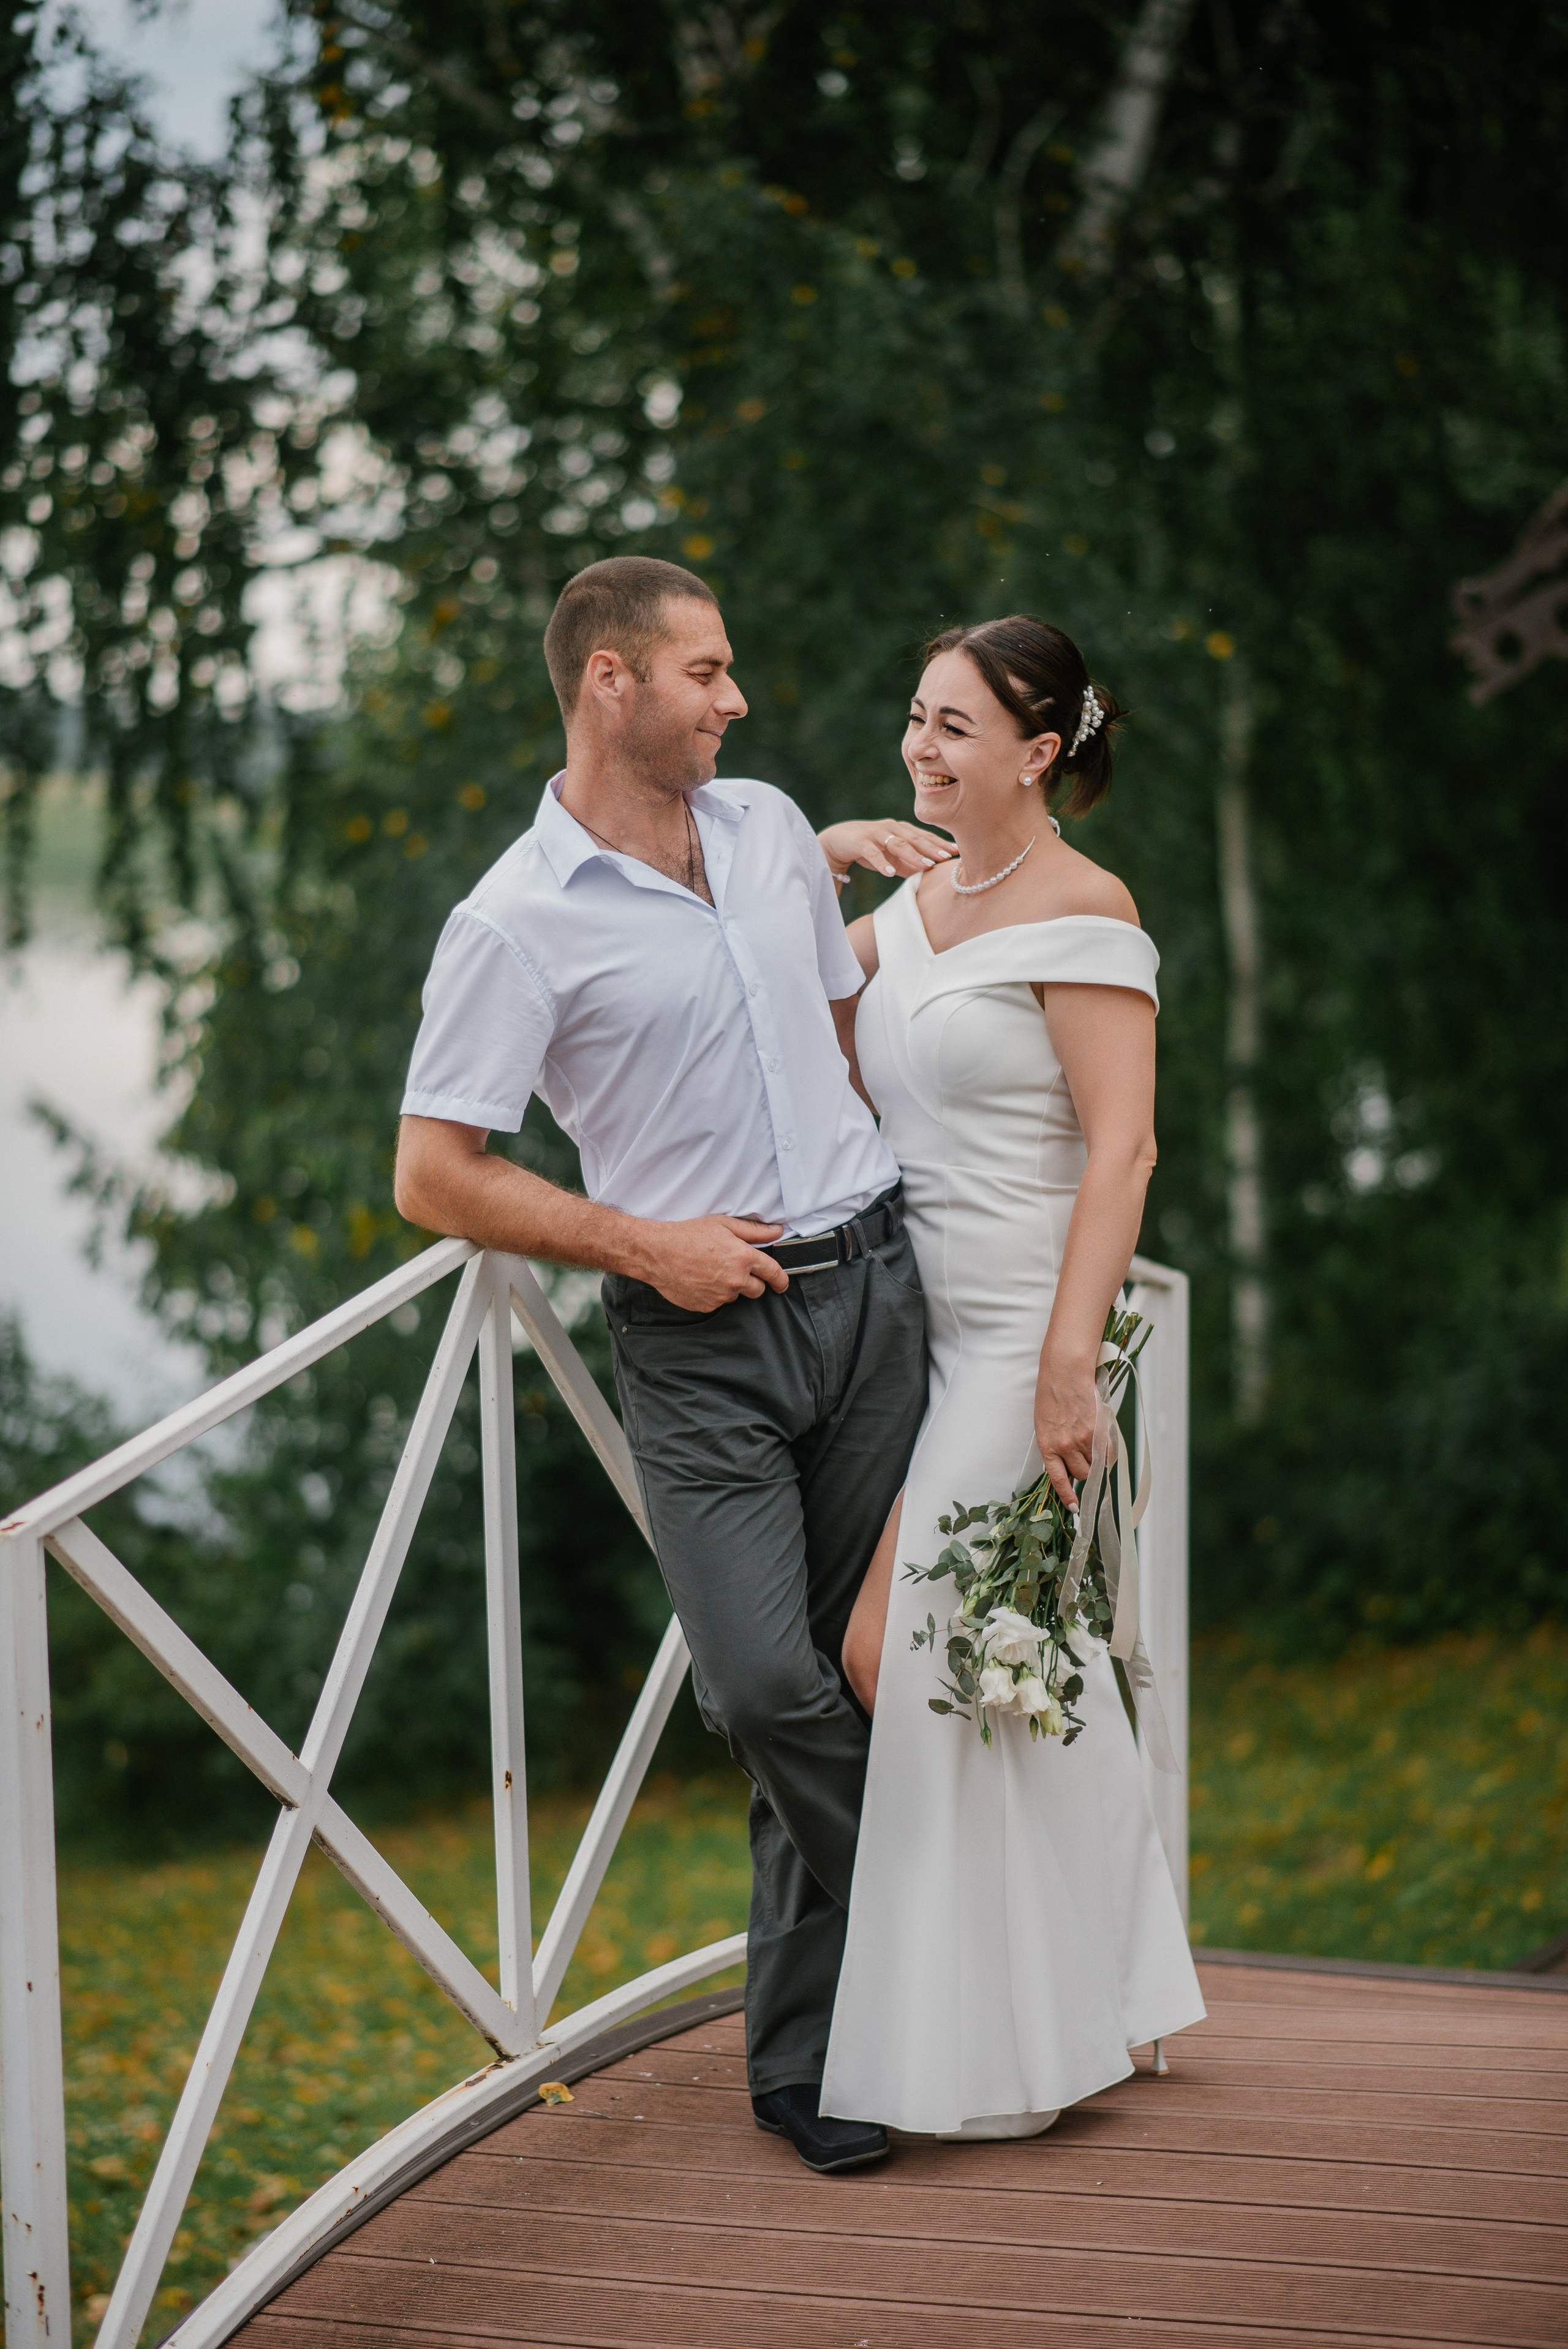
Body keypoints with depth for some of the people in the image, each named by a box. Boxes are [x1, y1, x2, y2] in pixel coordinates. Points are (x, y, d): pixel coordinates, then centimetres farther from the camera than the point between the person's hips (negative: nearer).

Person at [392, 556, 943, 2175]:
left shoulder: (771, 828, 11)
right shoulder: (517, 925, -8)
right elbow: (434, 1177, -9)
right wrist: (645, 1244, -11)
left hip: (866, 1288, 5)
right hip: (700, 1338, -5)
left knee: (854, 1669, 4)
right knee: (764, 1682, -17)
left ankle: (802, 2054, 15)